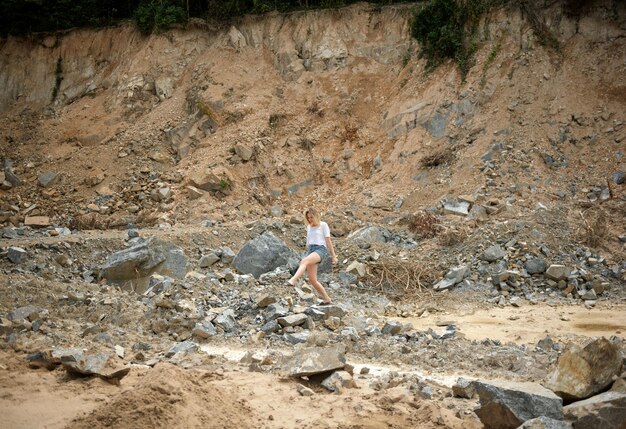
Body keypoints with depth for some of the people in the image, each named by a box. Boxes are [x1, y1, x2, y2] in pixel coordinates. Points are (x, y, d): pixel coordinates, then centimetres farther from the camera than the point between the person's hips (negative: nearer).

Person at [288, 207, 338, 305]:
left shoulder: (323, 225, 7)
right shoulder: (309, 227, 23)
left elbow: (328, 241, 5)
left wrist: (333, 256, 3)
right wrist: (307, 254, 27)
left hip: (320, 249, -6)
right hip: (310, 250, 6)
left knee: (304, 261, -37)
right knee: (312, 279, -4)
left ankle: (293, 280, -57)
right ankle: (326, 299, 7)